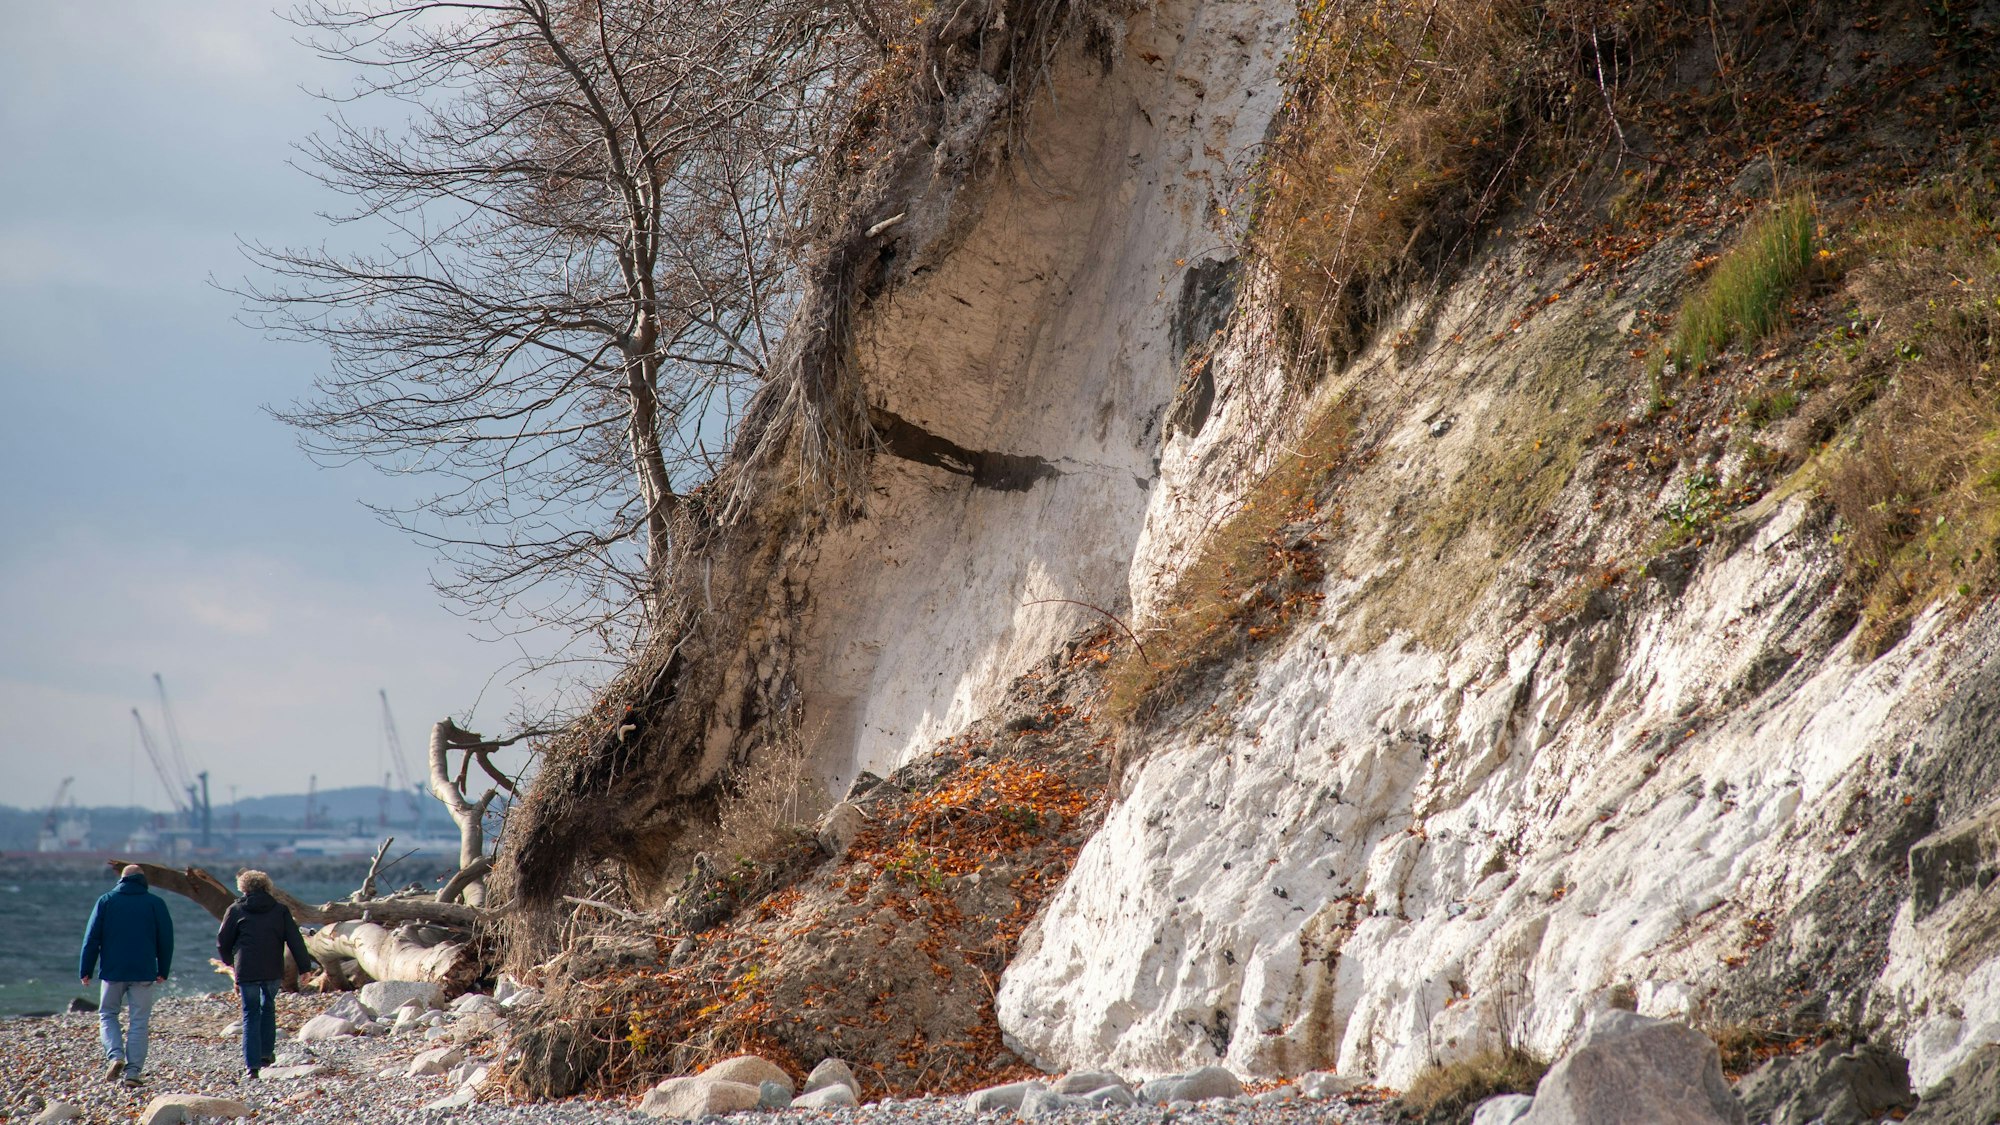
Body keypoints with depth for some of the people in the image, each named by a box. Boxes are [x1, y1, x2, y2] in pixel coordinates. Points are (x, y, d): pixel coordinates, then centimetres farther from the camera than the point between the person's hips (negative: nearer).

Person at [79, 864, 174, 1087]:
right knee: (139, 1022, 4)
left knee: (107, 1014, 15)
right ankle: (133, 1071, -3)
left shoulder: (106, 901, 3)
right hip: (144, 973, 0)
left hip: (113, 971, 0)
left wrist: (86, 970, 7)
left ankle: (115, 1056, -8)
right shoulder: (155, 903, 4)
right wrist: (162, 971, 12)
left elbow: (91, 938, 2)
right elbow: (166, 940, 5)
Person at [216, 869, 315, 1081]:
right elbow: (295, 941, 2)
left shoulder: (236, 910, 2)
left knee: (251, 1014, 3)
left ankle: (252, 1065, -5)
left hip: (246, 970, -2)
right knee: (268, 1008, 23)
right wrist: (305, 967, 4)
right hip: (273, 971, 2)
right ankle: (266, 1053, 21)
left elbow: (222, 942, 8)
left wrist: (228, 961, 28)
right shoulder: (280, 910, 6)